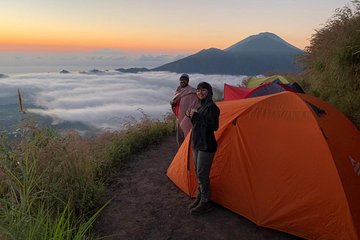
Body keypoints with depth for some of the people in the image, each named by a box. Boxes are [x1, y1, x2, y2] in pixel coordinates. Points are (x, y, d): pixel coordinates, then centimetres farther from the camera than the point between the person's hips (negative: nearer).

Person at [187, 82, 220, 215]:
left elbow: (214, 126, -24)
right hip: (197, 144, 9)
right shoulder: (202, 106, 14)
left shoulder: (211, 107, -15)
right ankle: (200, 197, 30)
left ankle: (205, 203, 10)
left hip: (206, 146, -9)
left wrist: (197, 116, -21)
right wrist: (194, 117, 1)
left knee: (202, 174, -4)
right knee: (198, 173, 16)